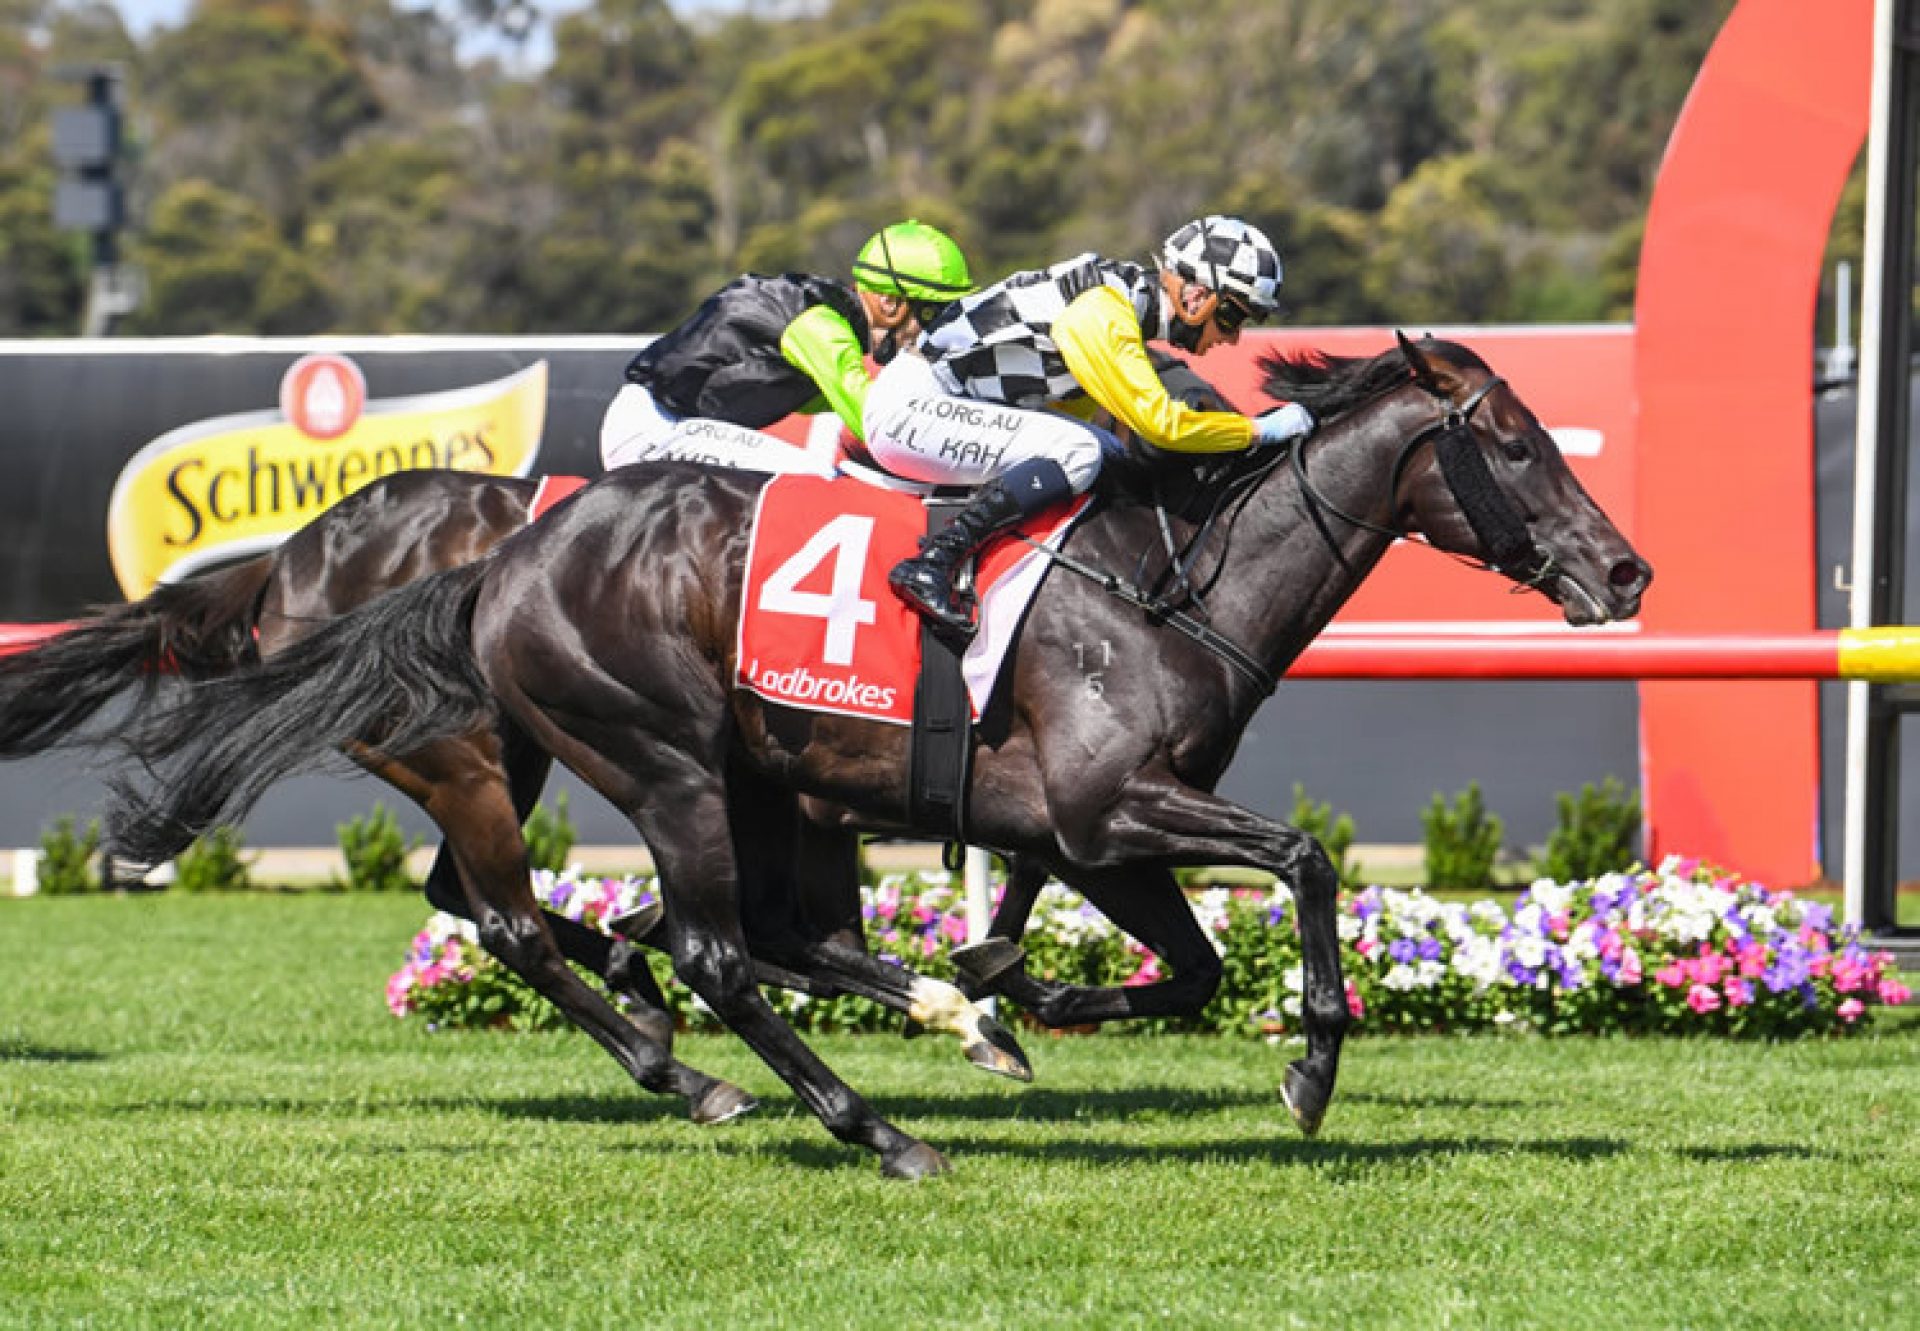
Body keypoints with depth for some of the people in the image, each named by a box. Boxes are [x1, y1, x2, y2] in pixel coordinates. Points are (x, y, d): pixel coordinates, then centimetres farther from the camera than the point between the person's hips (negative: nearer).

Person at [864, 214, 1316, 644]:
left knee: (1109, 452, 9)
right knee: (1077, 452, -24)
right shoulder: (1099, 313, -23)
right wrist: (1261, 430, -16)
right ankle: (930, 565, -24)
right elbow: (1160, 423, -25)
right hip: (909, 408, -10)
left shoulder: (1132, 293, 7)